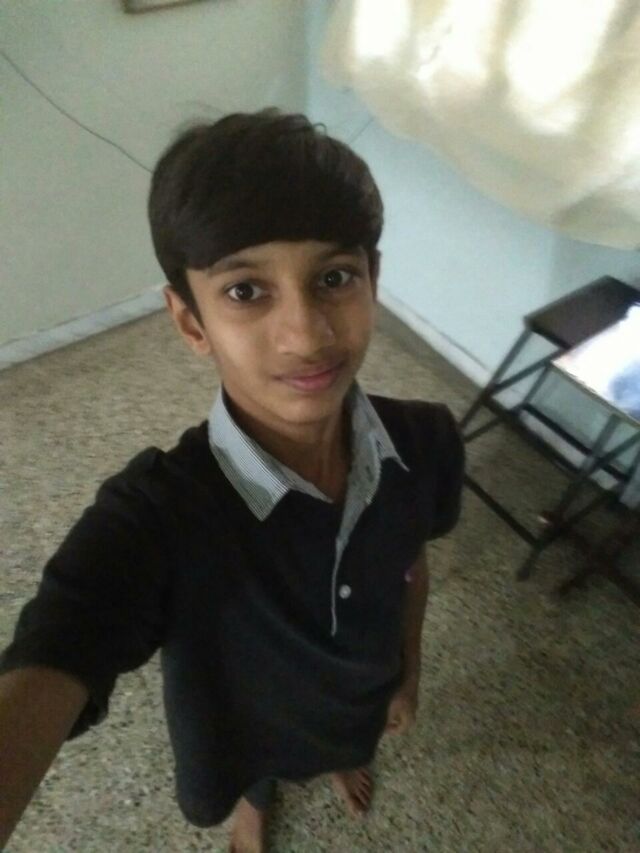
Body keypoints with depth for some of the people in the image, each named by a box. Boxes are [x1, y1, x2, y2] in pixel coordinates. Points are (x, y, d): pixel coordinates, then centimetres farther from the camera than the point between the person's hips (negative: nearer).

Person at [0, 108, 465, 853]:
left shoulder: (426, 441, -29)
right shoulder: (147, 518, -42)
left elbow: (411, 560, -9)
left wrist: (408, 670, 7)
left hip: (361, 694, 3)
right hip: (241, 723, -2)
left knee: (347, 742, 37)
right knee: (252, 779, 34)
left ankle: (338, 758, 75)